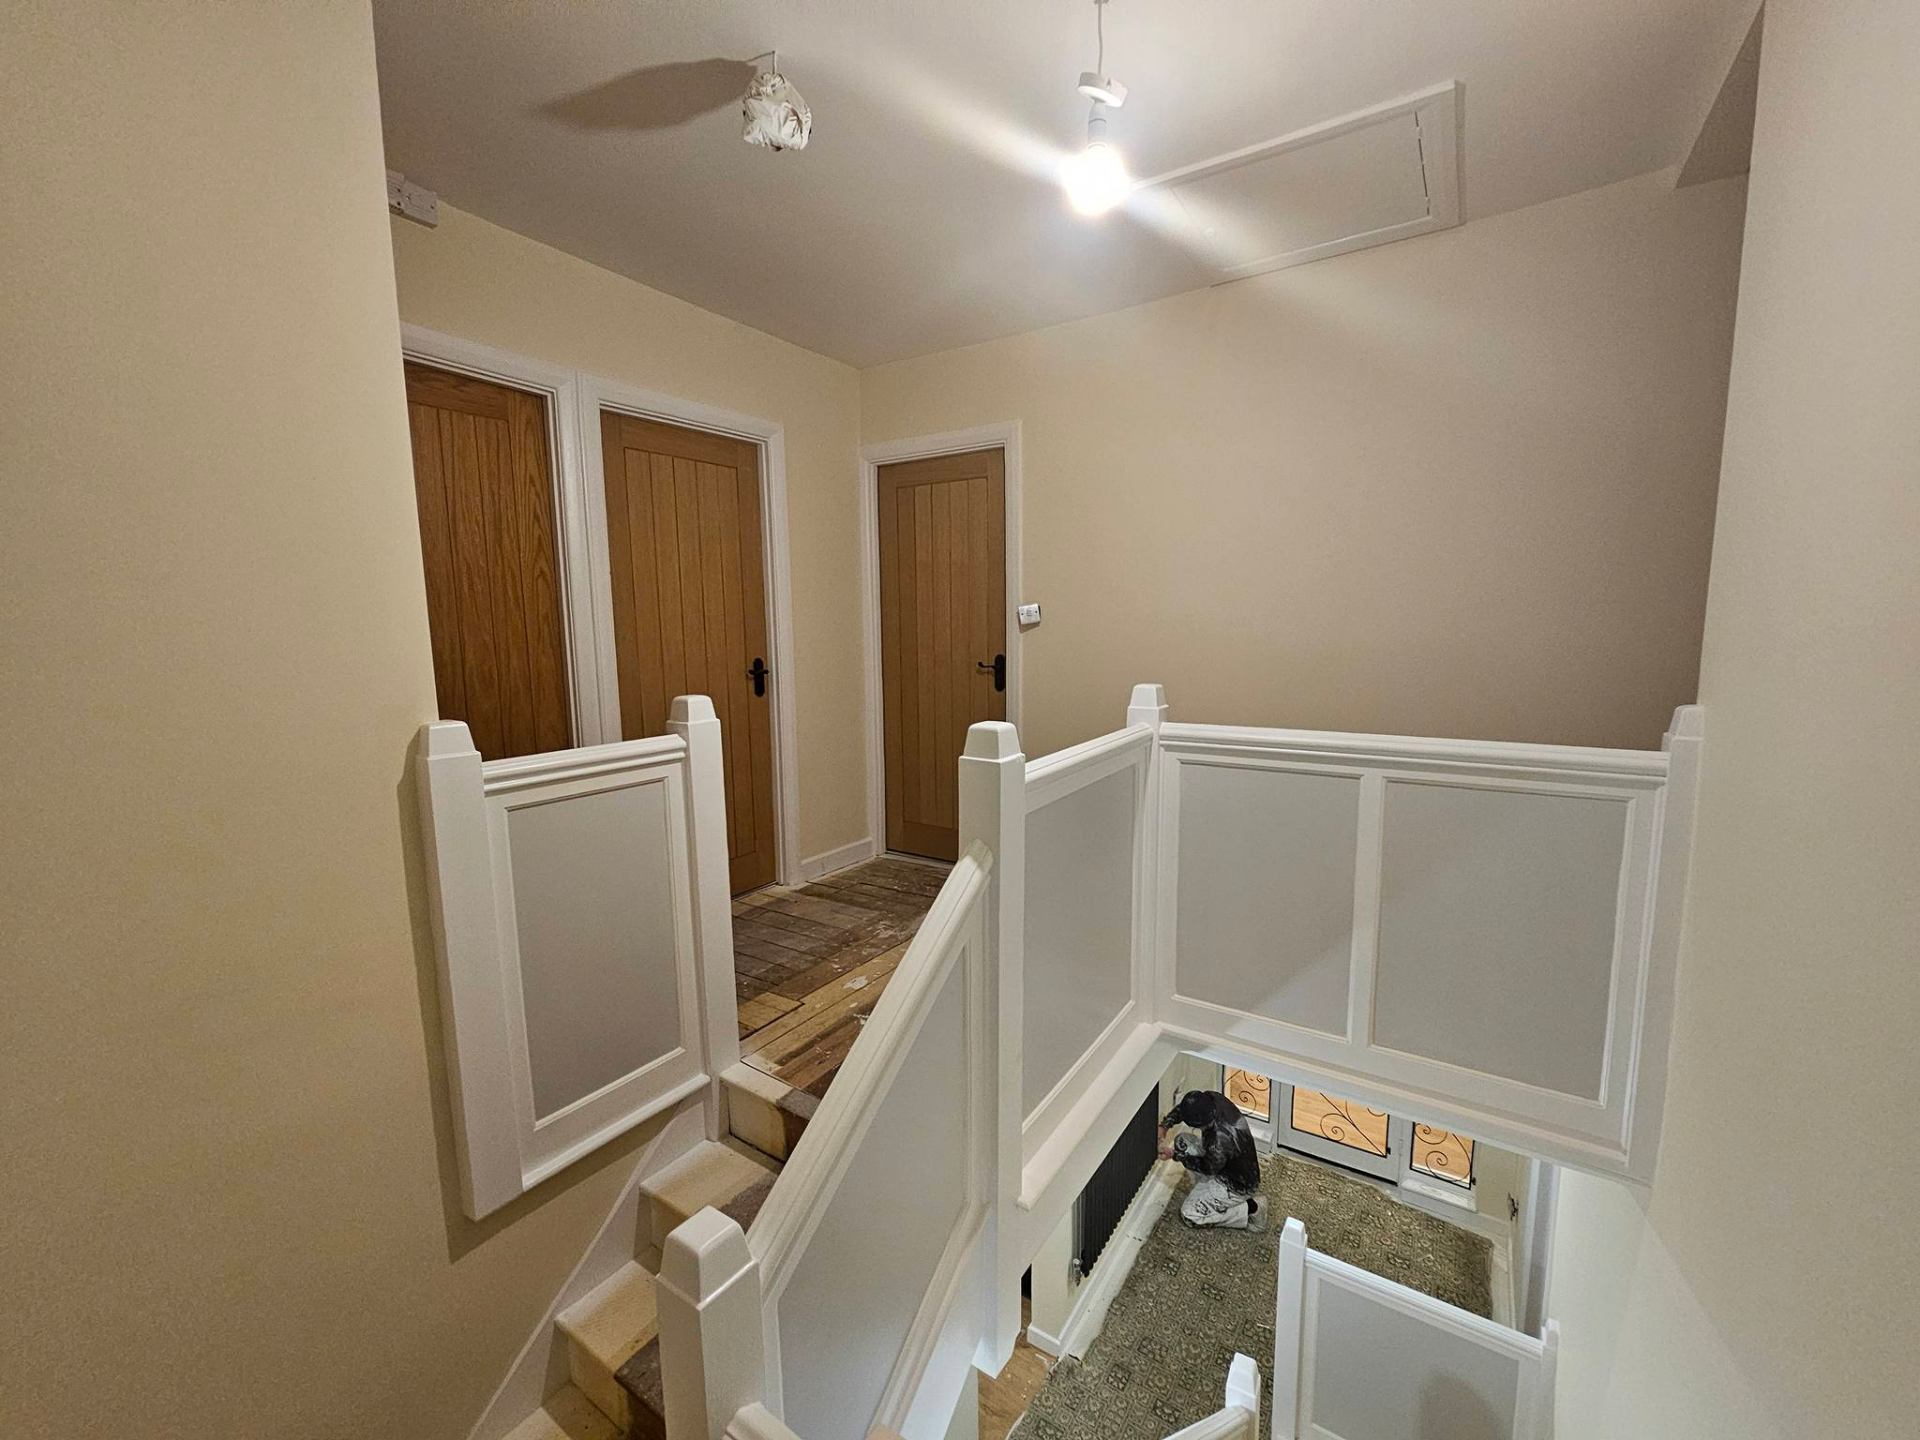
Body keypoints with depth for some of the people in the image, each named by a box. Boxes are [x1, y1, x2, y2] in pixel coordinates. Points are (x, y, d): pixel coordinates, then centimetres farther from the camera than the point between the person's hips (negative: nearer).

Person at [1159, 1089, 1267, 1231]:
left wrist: (1175, 1155, -12)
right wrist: (1164, 1126, -14)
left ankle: (1250, 1209, 3)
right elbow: (1184, 1107, -3)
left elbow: (1208, 1168, -20)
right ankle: (1204, 1191, 15)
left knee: (1189, 1214, -1)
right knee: (1182, 1141, 3)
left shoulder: (1219, 1140, -40)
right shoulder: (1210, 1098, -23)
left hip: (1239, 1185, -8)